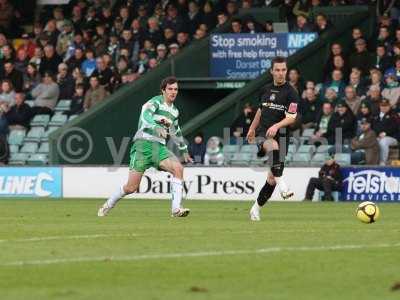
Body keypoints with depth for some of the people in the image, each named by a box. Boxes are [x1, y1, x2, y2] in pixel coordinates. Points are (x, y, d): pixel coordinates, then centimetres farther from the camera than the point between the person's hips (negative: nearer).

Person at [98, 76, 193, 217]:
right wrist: (157, 128, -43)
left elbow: (176, 132, 35)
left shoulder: (174, 111, 18)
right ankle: (108, 205, 19)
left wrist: (184, 150, 41)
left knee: (178, 168, -21)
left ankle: (176, 208, -22)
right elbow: (145, 114, -26)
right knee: (131, 187, -8)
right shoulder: (156, 102, -5)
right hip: (143, 144, -6)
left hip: (159, 147, 6)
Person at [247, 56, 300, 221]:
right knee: (274, 147, -38)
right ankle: (281, 184, -45)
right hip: (263, 133, 1)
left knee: (272, 179, 1)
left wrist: (277, 126, -28)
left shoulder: (291, 92, -3)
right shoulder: (266, 90, 11)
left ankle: (257, 208, 19)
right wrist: (252, 129, 35)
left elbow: (292, 118, -12)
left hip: (280, 135, -1)